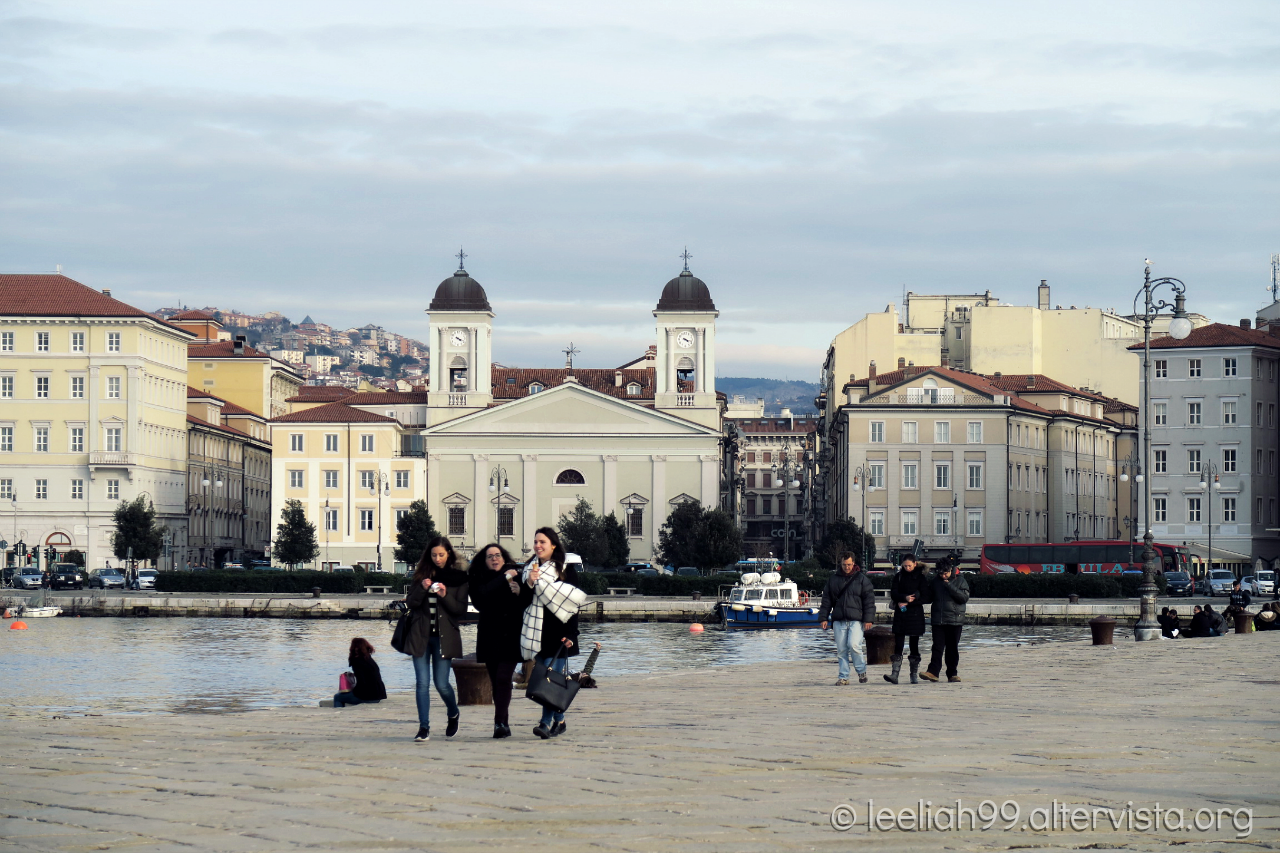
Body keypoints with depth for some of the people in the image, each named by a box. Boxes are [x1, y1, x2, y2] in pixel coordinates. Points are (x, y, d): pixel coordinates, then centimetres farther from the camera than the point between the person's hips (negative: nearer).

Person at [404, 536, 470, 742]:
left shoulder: (459, 578, 3)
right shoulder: (421, 575, 9)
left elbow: (462, 610, -1)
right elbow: (411, 603, 3)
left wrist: (445, 596, -17)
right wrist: (422, 589, -14)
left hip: (444, 636, -2)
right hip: (421, 635, 2)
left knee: (441, 683, -1)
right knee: (422, 683, -5)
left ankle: (453, 714, 28)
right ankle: (424, 727, -4)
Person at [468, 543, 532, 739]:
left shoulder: (516, 575, 5)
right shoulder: (477, 580, 6)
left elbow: (528, 602, 5)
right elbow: (480, 598, -14)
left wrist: (520, 592, -15)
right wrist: (504, 579, -12)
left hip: (510, 636, -2)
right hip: (490, 638, 2)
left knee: (503, 678, -14)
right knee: (496, 681, 5)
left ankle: (500, 723, -19)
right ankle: (503, 724, 11)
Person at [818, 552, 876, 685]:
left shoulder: (862, 579, 5)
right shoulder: (833, 580, 13)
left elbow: (869, 600, 2)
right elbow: (826, 600, 16)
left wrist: (868, 619, -6)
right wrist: (823, 618, 8)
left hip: (856, 620, -3)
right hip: (839, 621, 3)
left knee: (854, 645, -17)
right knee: (841, 649, 2)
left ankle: (862, 670, 4)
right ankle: (843, 677, 9)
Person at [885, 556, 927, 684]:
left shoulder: (921, 577, 1)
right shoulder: (898, 577, 8)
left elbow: (924, 597, -4)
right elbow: (893, 594, 0)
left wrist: (908, 603, -12)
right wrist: (905, 597, -18)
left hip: (915, 614, -2)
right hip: (900, 615, 2)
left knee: (914, 645, 2)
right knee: (898, 645, -6)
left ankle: (915, 675, 8)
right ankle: (895, 674, -12)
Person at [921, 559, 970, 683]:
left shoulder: (960, 580, 1)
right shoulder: (935, 581, 10)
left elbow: (964, 597, -11)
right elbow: (928, 598, 18)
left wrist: (950, 587, -17)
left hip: (955, 621, -2)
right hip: (938, 620, 2)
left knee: (952, 648, 5)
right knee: (937, 647, -7)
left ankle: (952, 674, 11)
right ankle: (933, 672, -14)